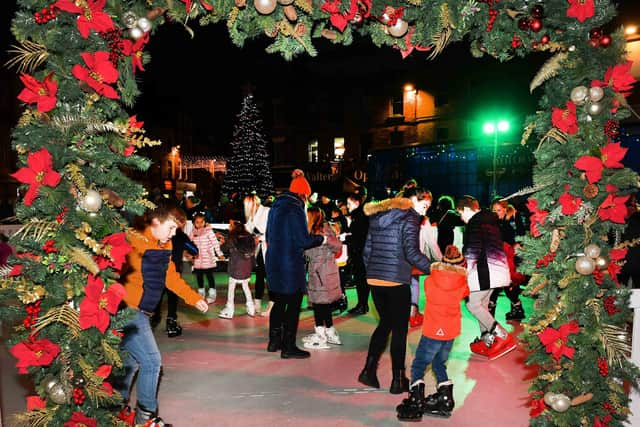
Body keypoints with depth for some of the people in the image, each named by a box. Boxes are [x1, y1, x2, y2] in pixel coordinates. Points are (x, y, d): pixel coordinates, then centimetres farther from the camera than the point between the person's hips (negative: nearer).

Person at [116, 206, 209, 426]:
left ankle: (118, 408, 39)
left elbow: (171, 276, 18)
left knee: (131, 361, 20)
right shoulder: (134, 241, -18)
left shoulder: (162, 246, 9)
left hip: (139, 312, 9)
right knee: (151, 362, -3)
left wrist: (194, 298, 18)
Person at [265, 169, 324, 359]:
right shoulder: (295, 209, -16)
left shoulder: (276, 206, 10)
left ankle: (274, 341, 26)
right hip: (291, 264, -8)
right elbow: (304, 240, -17)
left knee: (279, 301, 18)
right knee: (293, 304, 2)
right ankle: (288, 347, 8)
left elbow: (269, 235, 18)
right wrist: (321, 239, -2)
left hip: (273, 262, 8)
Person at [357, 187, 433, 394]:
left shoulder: (377, 216, 13)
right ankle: (398, 379, 14)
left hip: (374, 280, 7)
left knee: (385, 323, 20)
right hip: (397, 282, -6)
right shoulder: (409, 217, -7)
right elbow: (412, 253, -19)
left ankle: (369, 370, 17)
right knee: (400, 329, 6)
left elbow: (367, 250, 14)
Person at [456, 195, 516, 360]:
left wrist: (465, 270, -14)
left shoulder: (475, 222, -12)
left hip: (485, 269, -10)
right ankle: (487, 341, 20)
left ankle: (503, 336, -8)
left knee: (472, 303, -6)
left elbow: (473, 250, -20)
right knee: (482, 304, 15)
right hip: (496, 267, 10)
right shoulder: (490, 219, 18)